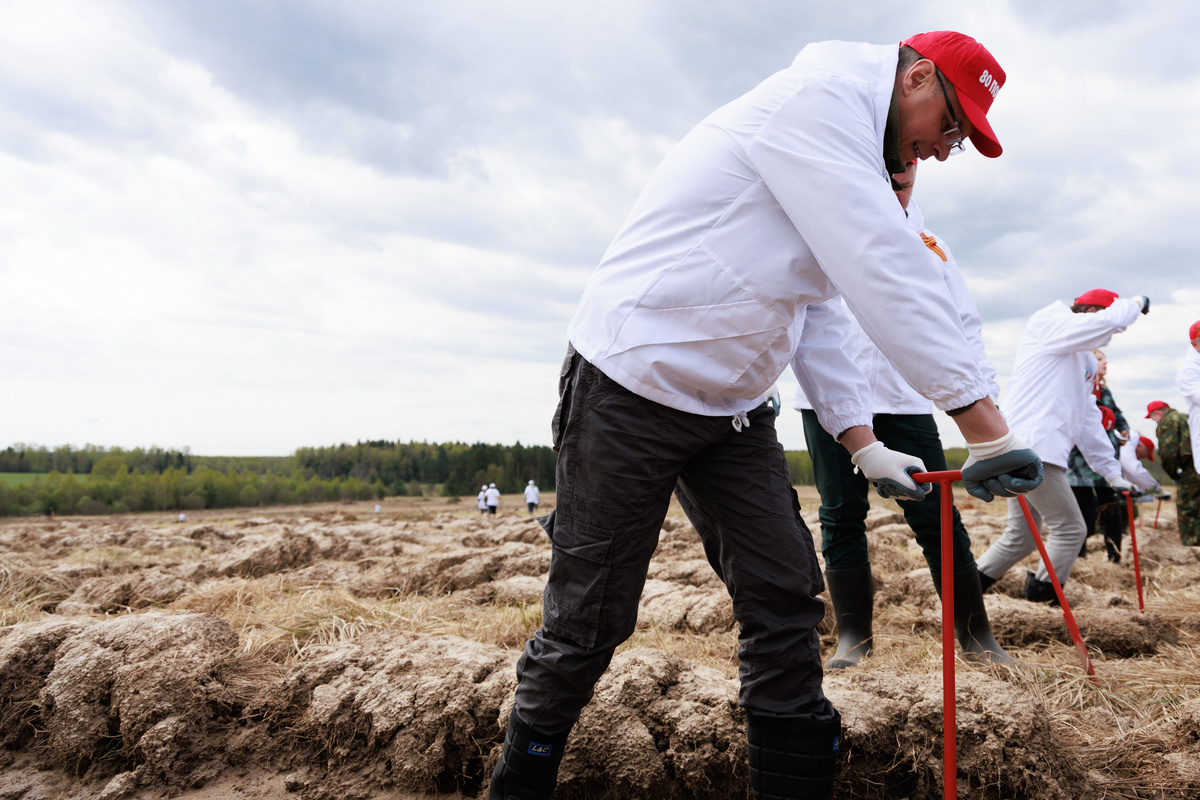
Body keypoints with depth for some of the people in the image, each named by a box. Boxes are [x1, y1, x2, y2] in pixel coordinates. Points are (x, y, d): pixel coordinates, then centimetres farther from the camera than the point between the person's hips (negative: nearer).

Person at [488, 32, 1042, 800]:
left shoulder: (846, 154, 19)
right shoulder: (818, 94, -12)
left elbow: (819, 317, 18)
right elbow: (890, 275, -22)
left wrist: (863, 443, 10)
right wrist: (989, 427, -20)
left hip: (732, 407, 9)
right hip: (632, 387, -9)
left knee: (786, 600, 2)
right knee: (590, 620, 1)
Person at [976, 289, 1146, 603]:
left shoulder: (1085, 361, 26)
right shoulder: (1048, 324, -3)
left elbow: (1088, 420, 27)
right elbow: (1111, 319, -18)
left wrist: (1111, 471, 24)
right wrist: (1135, 304, 5)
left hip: (1039, 451, 10)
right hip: (1030, 447, -10)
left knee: (1021, 536, 14)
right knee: (1070, 529, -4)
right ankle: (1044, 595, 5)